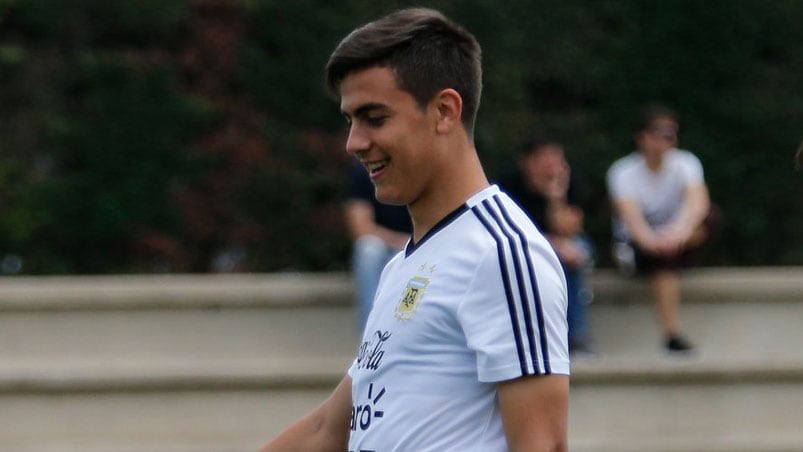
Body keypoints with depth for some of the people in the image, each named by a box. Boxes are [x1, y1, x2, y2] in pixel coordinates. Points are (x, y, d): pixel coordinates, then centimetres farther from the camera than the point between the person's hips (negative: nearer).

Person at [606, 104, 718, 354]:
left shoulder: (685, 163, -8)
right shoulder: (623, 172, -14)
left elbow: (698, 200, -28)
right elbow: (630, 214, -31)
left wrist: (681, 230, -51)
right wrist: (649, 240, -55)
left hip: (675, 237, 3)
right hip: (637, 240, -3)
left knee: (709, 216, -27)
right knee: (665, 259, -38)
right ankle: (671, 333, -39)